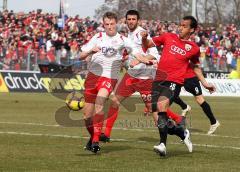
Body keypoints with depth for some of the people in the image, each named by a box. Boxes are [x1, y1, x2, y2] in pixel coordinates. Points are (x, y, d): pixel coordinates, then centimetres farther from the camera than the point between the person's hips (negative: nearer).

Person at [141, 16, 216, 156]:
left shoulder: (194, 48, 8)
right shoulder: (168, 37, 10)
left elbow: (196, 66, 25)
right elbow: (148, 45, 17)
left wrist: (204, 82, 18)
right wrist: (144, 38, -4)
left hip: (174, 82, -4)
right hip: (158, 80, 4)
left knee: (162, 104, -30)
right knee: (157, 114, 3)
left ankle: (163, 144, -31)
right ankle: (183, 134, 27)